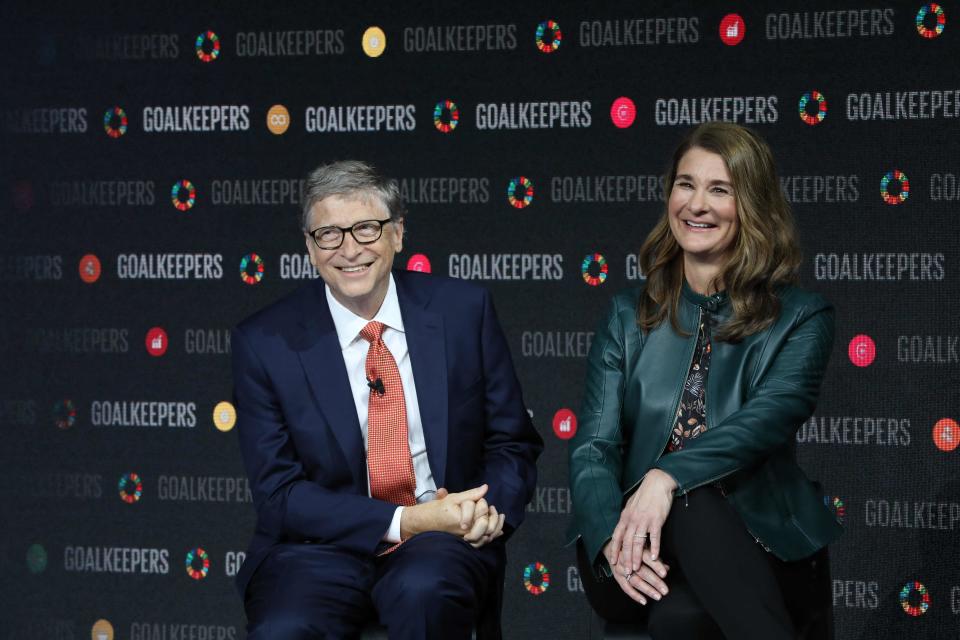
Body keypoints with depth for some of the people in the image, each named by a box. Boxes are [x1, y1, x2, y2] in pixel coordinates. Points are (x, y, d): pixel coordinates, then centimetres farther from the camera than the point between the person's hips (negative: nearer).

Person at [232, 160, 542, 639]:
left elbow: (512, 443, 10)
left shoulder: (463, 310, 2)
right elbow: (278, 493, -4)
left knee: (423, 590, -34)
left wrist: (492, 507, -13)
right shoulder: (264, 343, -2)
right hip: (323, 547, -1)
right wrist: (404, 521, -15)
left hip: (445, 541, 1)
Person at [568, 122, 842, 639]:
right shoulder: (627, 318, 15)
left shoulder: (800, 319, 7)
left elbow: (771, 416, -13)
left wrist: (668, 476, -32)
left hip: (749, 544, -2)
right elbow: (593, 446, 3)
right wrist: (612, 539, -20)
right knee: (693, 505, -36)